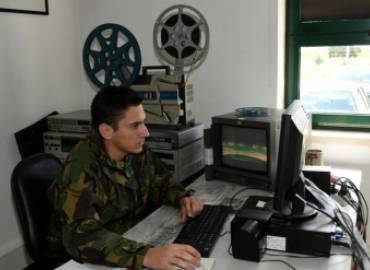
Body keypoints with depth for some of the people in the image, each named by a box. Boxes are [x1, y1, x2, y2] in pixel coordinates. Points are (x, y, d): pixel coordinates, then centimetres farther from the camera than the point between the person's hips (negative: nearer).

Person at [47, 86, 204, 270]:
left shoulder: (135, 150, -6)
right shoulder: (82, 170, -27)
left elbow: (159, 180, 12)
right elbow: (81, 236, -39)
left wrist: (182, 198, -8)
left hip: (132, 237, 6)